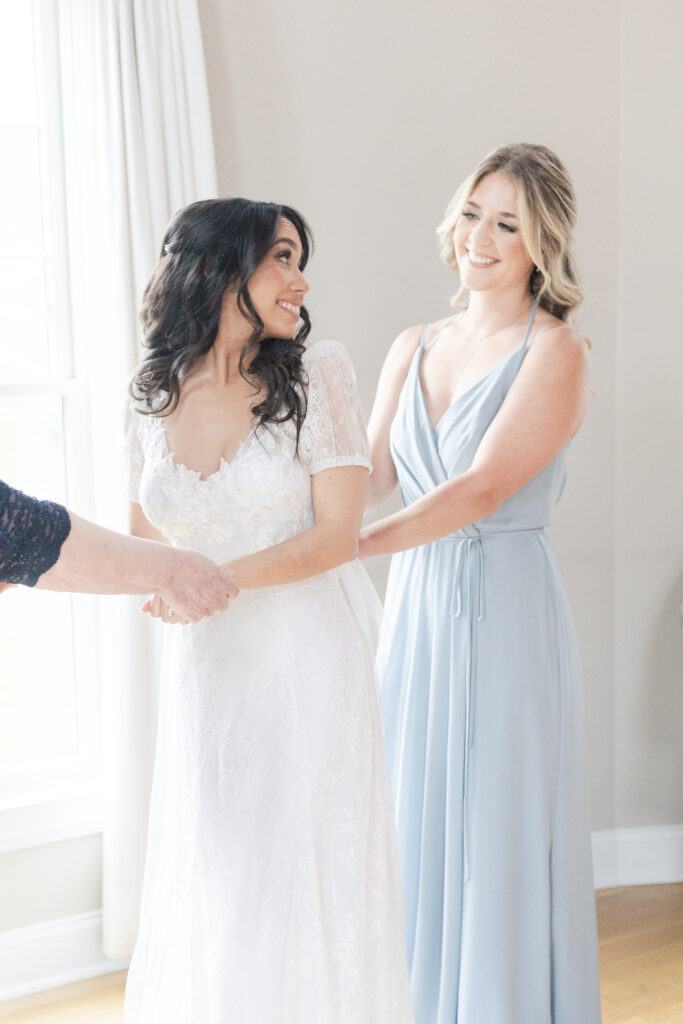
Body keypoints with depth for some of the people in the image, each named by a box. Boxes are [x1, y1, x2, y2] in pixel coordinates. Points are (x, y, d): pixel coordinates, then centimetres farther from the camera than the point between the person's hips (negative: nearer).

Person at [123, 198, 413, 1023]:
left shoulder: (317, 373, -5)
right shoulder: (154, 397, 4)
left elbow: (336, 535, -10)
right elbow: (143, 545, 12)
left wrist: (216, 577, -17)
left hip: (307, 663, -3)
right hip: (204, 669, 3)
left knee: (309, 876, 4)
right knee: (209, 884, 9)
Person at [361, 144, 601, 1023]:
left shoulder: (555, 353, -7)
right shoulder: (413, 349, 11)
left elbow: (483, 489, -19)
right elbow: (368, 477, 4)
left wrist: (340, 549, -26)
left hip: (505, 611, -5)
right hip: (415, 610, 6)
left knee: (496, 839, 3)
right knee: (416, 829, 12)